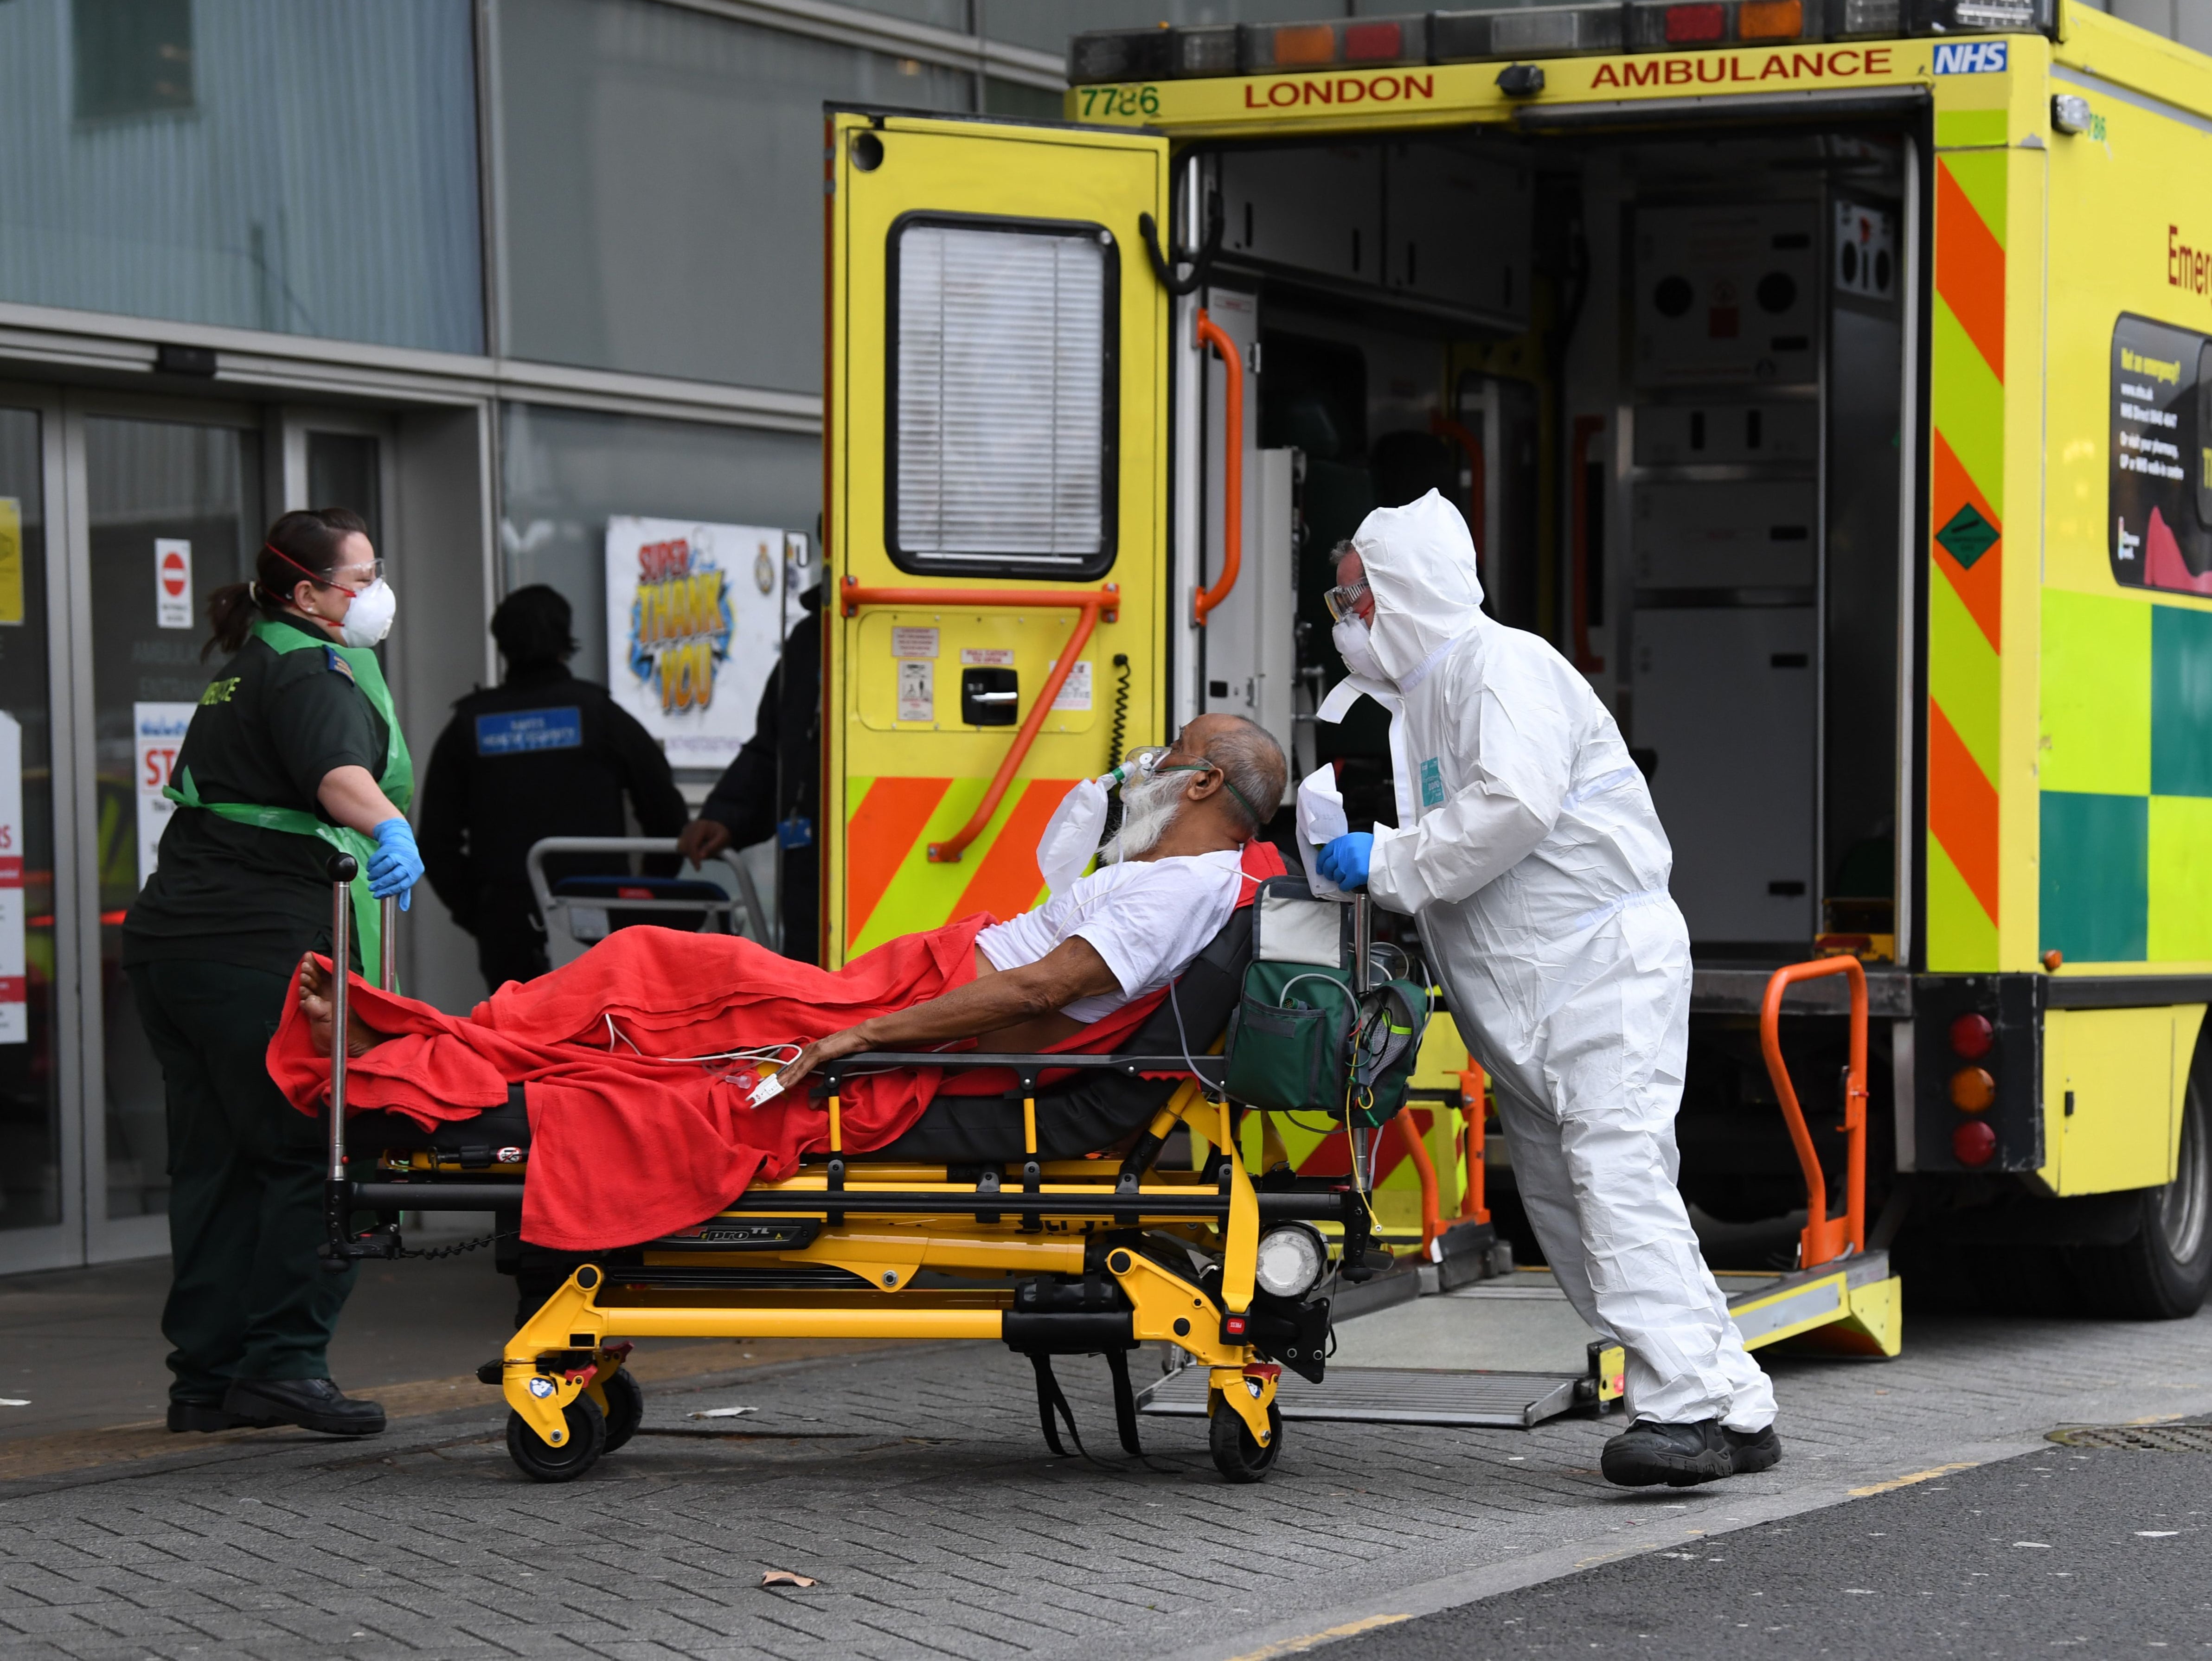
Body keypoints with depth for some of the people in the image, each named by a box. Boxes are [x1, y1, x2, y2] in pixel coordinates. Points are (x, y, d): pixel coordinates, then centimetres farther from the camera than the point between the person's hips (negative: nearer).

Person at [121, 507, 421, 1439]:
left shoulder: (246, 667, 23)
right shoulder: (312, 673, -7)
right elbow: (338, 771, -29)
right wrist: (390, 827, -48)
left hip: (169, 939, 10)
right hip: (264, 951, -10)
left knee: (214, 1164, 10)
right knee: (318, 1158, -7)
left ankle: (206, 1377, 11)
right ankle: (285, 1362, -11)